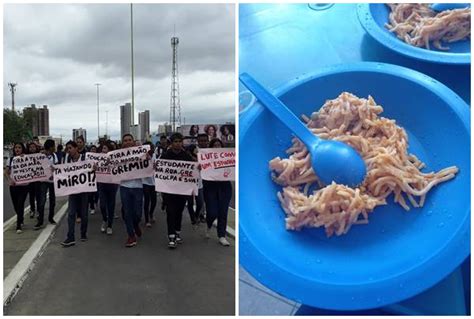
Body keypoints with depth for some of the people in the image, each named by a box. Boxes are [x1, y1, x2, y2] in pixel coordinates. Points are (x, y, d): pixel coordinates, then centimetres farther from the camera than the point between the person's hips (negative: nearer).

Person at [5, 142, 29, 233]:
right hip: (13, 185, 4)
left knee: (20, 205, -9)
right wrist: (9, 180, -11)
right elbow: (6, 172, 6)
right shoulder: (11, 159, 8)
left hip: (23, 185, -3)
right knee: (15, 205, 11)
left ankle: (19, 226, -3)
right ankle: (20, 220, 36)